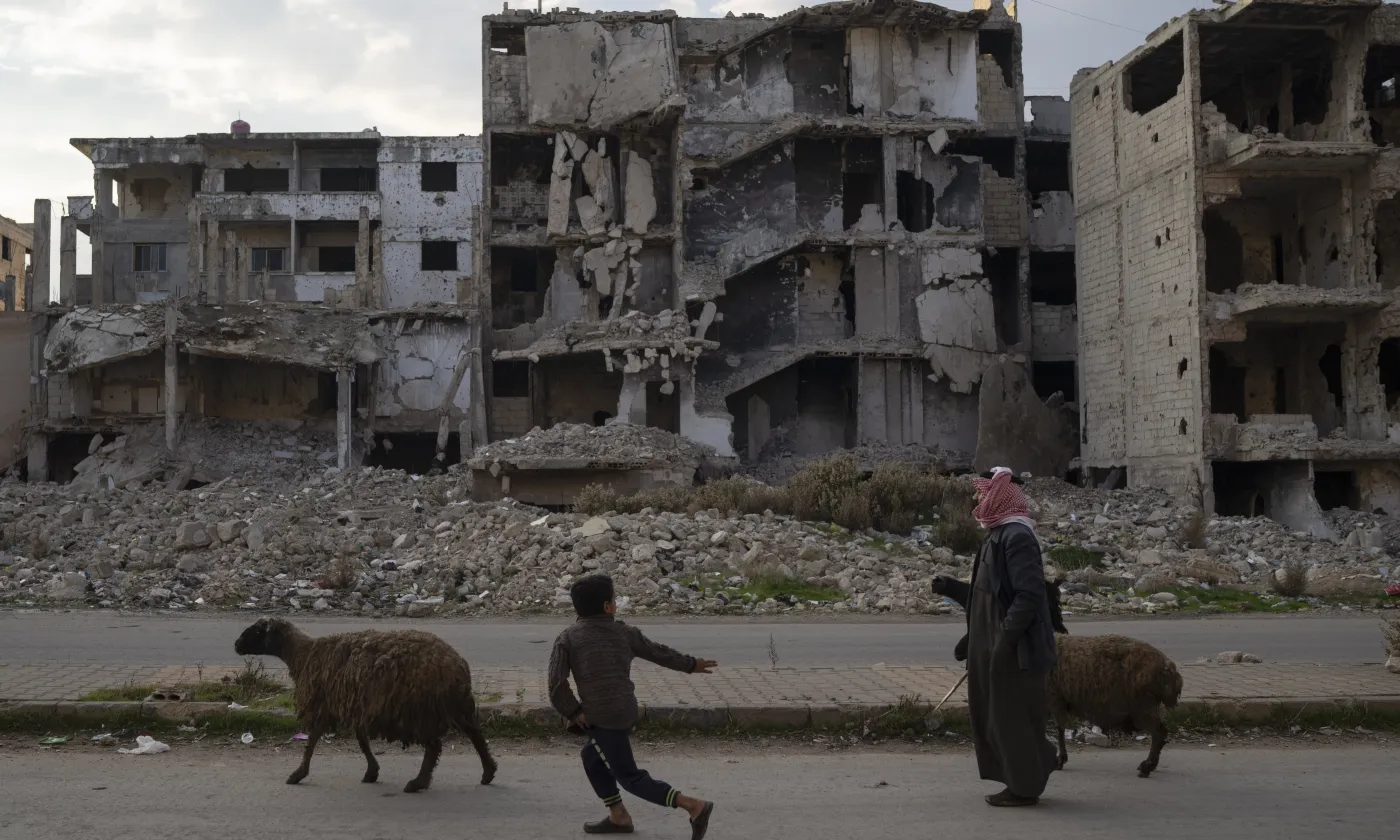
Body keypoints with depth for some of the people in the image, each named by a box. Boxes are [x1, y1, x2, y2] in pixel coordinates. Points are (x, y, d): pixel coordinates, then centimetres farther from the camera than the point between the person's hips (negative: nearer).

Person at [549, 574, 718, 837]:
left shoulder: (567, 638, -2)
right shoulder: (623, 633, 8)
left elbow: (556, 683, -11)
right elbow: (658, 652, 18)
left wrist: (573, 712, 2)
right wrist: (691, 664, 32)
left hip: (602, 718, -6)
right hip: (627, 713, 6)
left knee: (630, 778, 0)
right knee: (591, 756, 27)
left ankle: (693, 805, -12)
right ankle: (618, 816, 29)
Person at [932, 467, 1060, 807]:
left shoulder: (1017, 537, -17)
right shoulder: (998, 536, 13)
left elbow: (1029, 595, -23)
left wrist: (1005, 638, -25)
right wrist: (952, 588, 14)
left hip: (1013, 650, -10)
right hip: (994, 647, 10)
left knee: (1013, 716, 0)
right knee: (992, 714, 16)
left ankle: (1025, 787, 12)